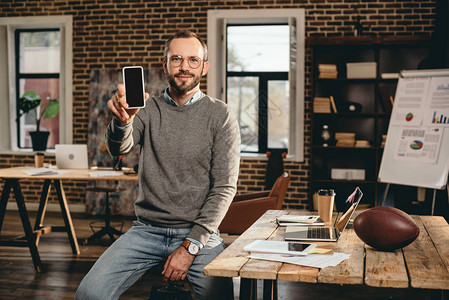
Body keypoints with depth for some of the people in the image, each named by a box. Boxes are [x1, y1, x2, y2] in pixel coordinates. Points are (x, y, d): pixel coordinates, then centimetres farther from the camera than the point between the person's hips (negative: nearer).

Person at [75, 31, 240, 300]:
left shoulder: (221, 115, 0)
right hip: (147, 230, 1)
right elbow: (120, 149, -13)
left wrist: (190, 246, -12)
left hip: (198, 232, -1)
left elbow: (225, 187, -4)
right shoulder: (148, 109, 6)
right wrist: (122, 122, -37)